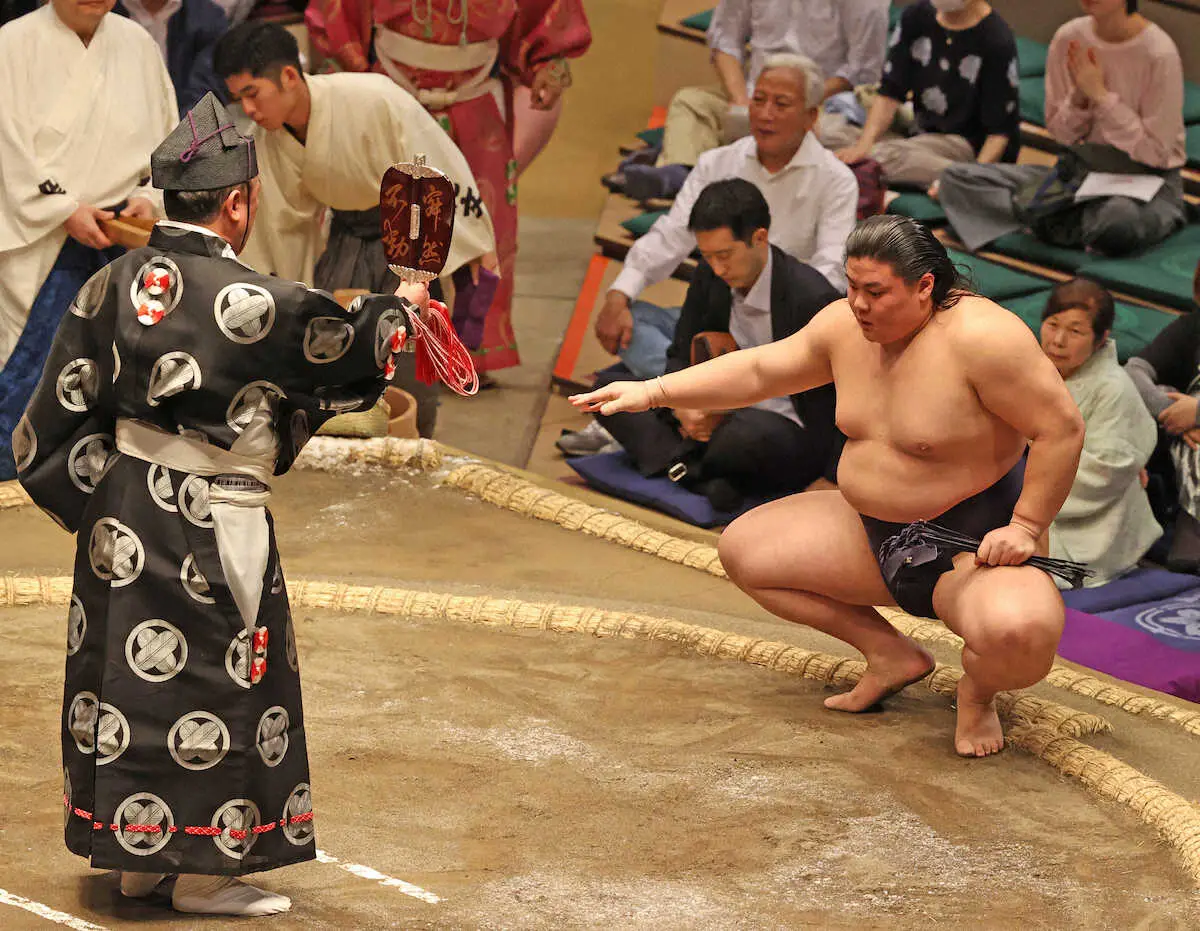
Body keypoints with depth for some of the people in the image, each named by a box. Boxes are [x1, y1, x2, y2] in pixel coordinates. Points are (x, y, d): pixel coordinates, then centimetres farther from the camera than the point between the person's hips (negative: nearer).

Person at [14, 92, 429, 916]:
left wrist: (98, 497, 13)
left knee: (127, 669, 15)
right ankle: (203, 871, 15)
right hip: (209, 529, -7)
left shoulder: (114, 285, -1)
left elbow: (62, 409, 2)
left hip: (120, 515, 7)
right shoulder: (245, 300, -20)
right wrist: (399, 310, 14)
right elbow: (343, 348, -6)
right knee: (209, 681, 6)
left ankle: (134, 853, 27)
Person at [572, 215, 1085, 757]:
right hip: (875, 531, 8)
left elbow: (1062, 431, -21)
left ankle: (977, 689, 2)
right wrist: (653, 392, 5)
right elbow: (758, 371, 9)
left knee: (1019, 631, -39)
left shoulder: (980, 336, -25)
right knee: (743, 548, 7)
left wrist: (1024, 528, -21)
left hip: (971, 544, -8)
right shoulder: (847, 326, -2)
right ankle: (890, 656, 14)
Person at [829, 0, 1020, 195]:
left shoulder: (997, 41, -12)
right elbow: (890, 91, 2)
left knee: (882, 155, -32)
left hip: (970, 144, -7)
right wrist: (865, 142, -16)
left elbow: (1000, 130, -12)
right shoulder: (916, 16, 4)